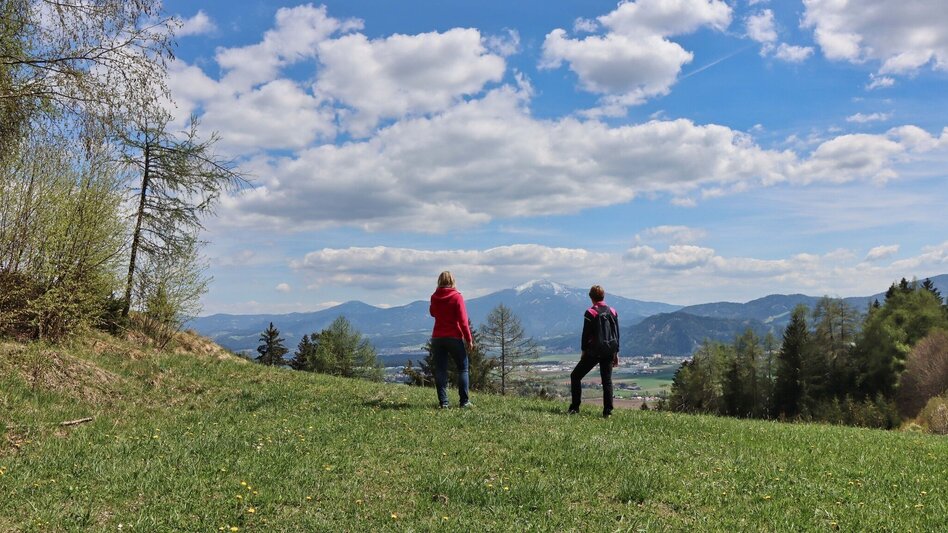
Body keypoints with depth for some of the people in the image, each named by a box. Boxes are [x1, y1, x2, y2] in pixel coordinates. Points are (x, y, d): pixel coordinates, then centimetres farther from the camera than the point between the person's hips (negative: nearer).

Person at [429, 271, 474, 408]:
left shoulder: (434, 297, 4)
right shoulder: (457, 297, -8)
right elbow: (463, 320, -11)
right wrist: (469, 339, -7)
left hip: (437, 338, 3)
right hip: (454, 338, -3)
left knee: (440, 370, 5)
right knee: (463, 369, 7)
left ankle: (443, 402, 0)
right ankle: (464, 401, 2)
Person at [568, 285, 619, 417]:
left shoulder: (590, 312, -8)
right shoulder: (612, 312, 8)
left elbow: (586, 333, -8)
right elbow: (616, 333, 11)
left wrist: (584, 350, 4)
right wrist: (616, 353, 16)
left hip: (594, 351, -5)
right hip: (609, 351, 5)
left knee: (575, 376, 6)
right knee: (607, 380, 9)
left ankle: (574, 407, 1)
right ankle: (607, 411, 3)